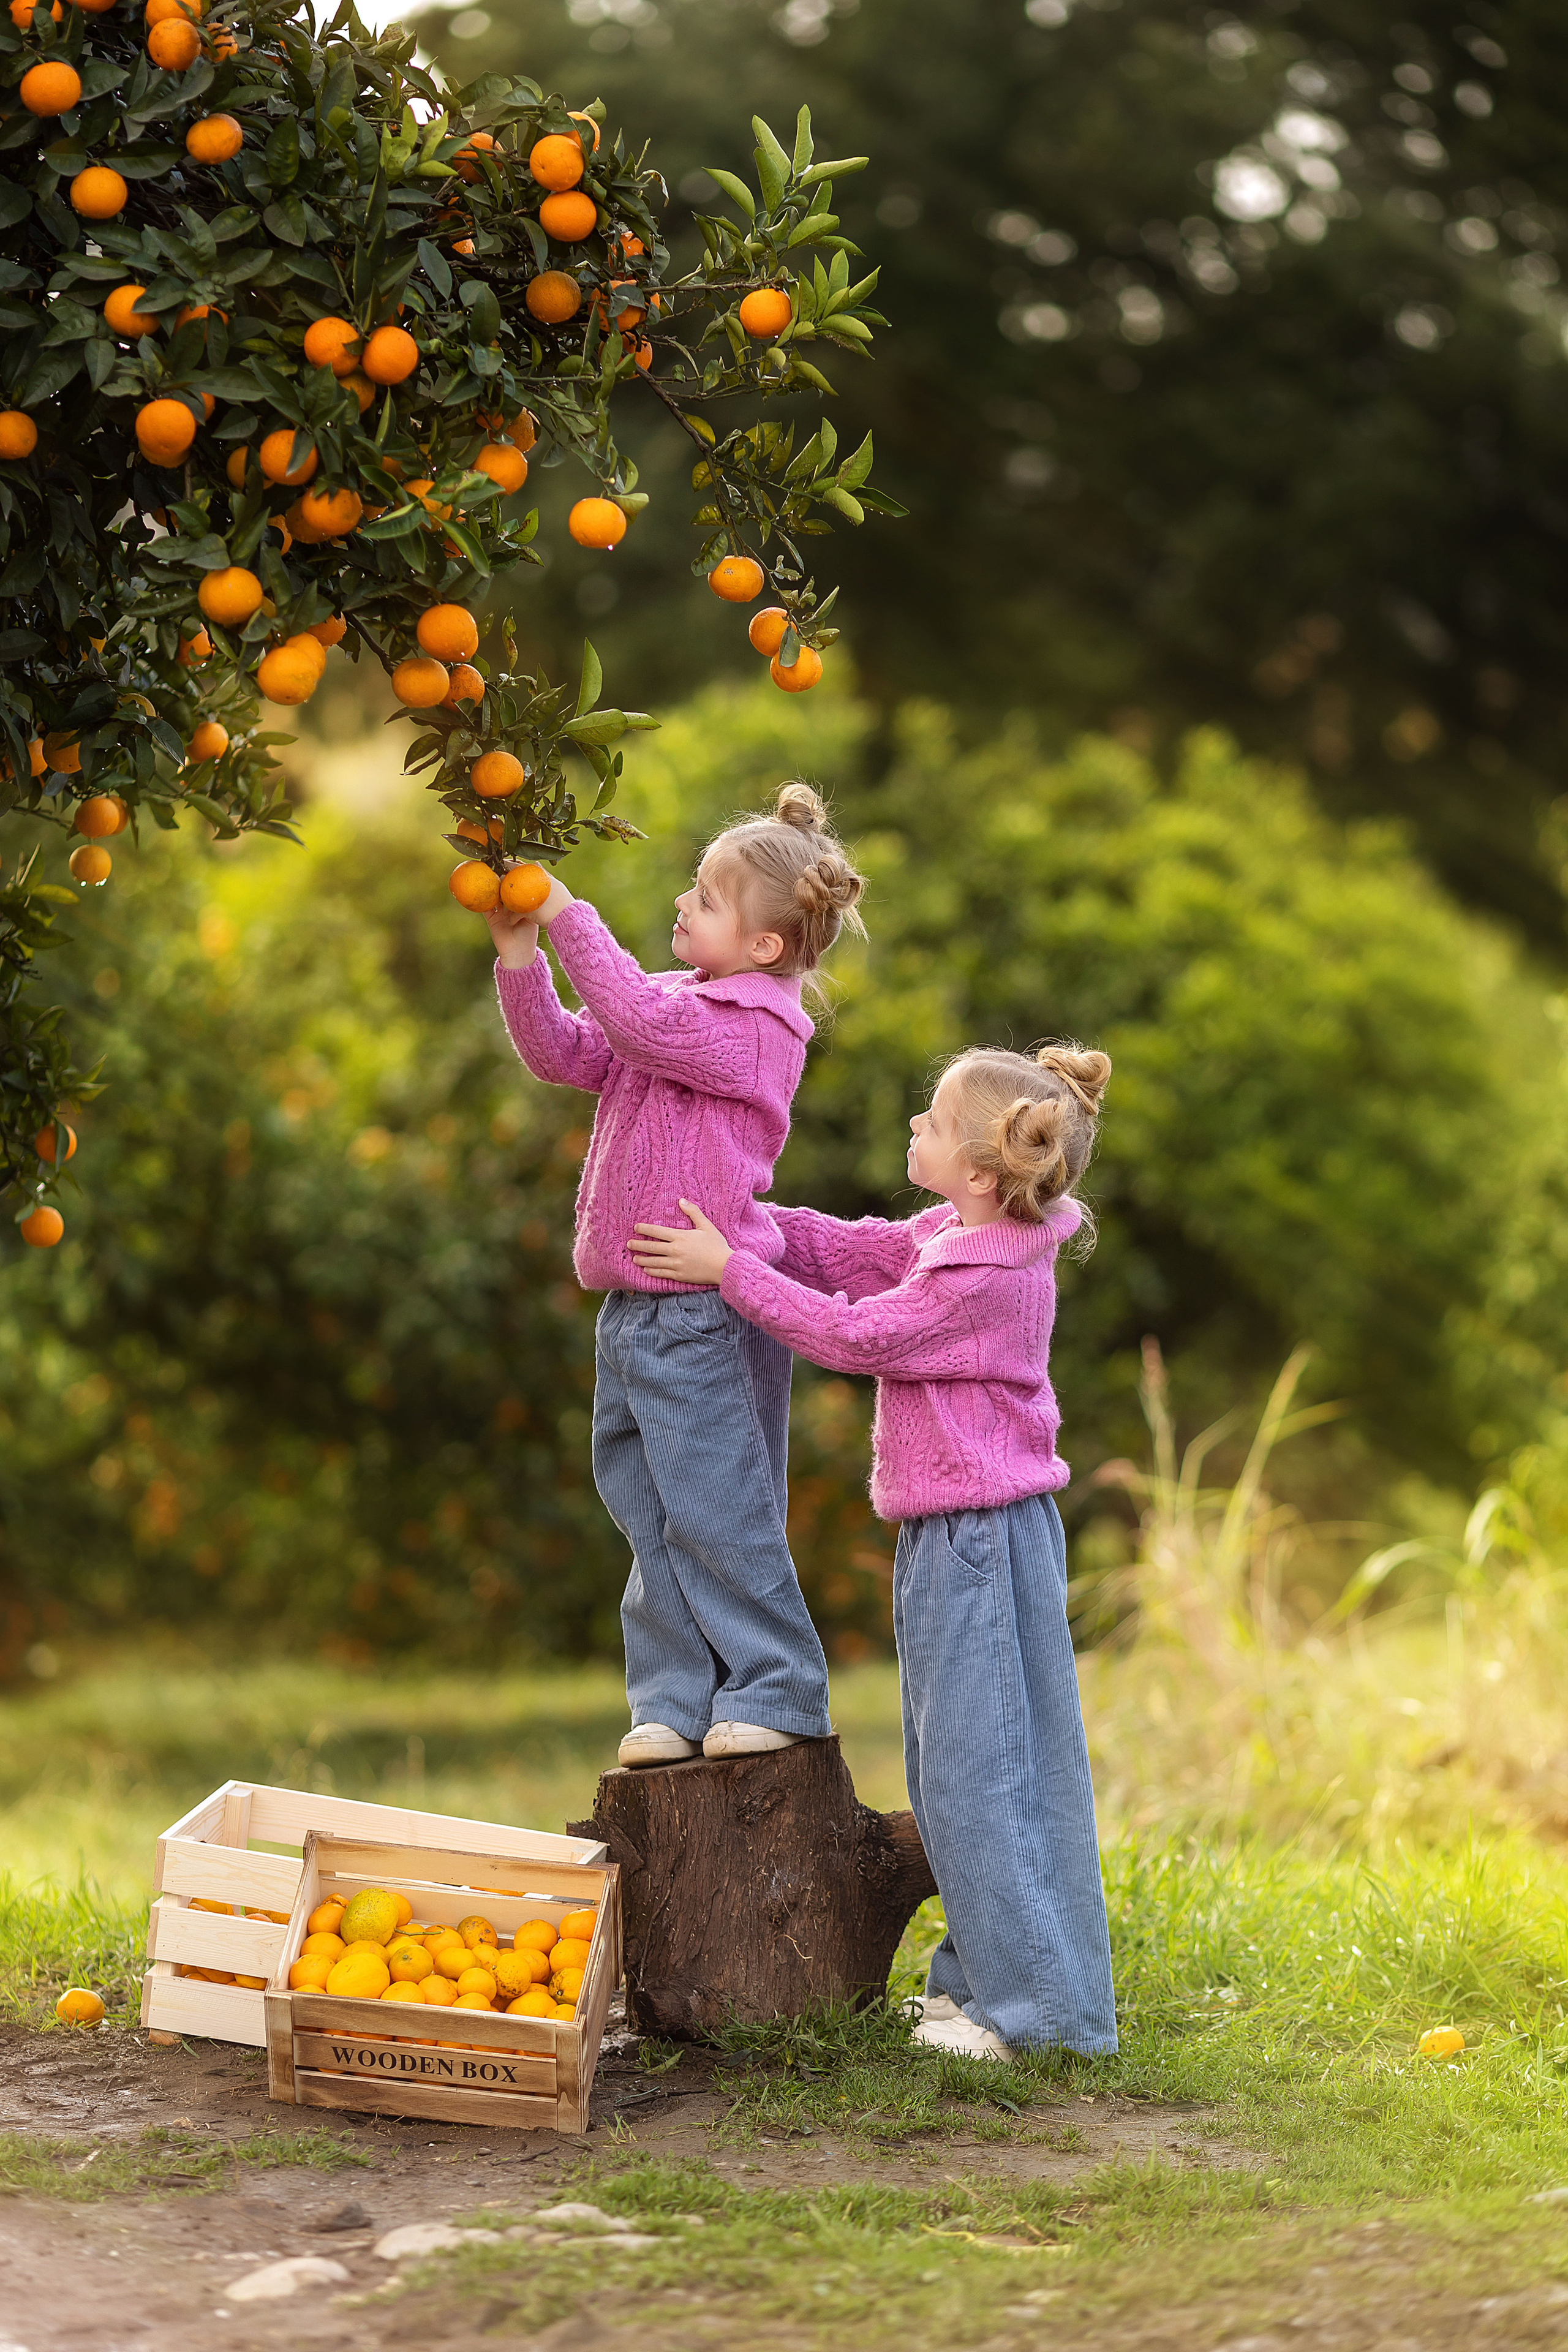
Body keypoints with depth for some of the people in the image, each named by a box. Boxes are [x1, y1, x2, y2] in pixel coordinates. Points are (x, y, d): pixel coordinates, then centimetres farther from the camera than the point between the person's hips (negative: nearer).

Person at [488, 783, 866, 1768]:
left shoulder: (752, 1029, -14)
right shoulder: (681, 1009, 13)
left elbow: (639, 1018, -28)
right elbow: (566, 1052, 12)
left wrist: (569, 917, -21)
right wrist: (520, 954, 0)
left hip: (704, 1312, -9)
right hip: (636, 1310, 9)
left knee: (718, 1512, -4)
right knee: (652, 1515, 12)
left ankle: (777, 1691, 9)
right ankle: (678, 1700, 19)